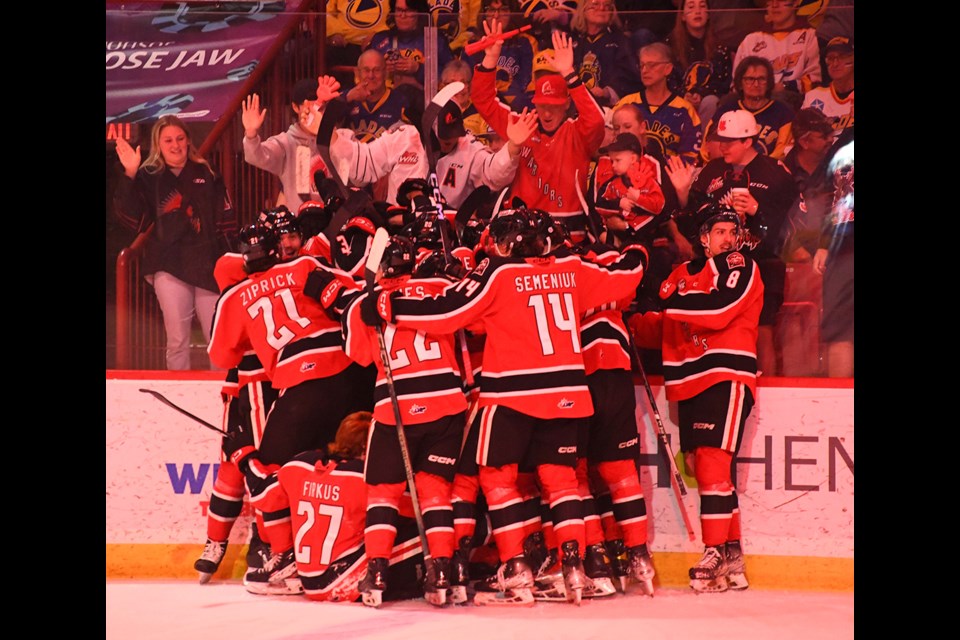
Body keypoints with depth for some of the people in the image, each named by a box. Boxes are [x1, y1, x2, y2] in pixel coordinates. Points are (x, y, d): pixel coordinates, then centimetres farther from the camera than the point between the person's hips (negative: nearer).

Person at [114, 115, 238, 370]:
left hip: (208, 265, 2)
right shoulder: (148, 177, 6)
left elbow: (226, 219, 11)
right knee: (177, 340, -2)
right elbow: (131, 217, -7)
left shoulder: (206, 174, 11)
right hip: (169, 268, -2)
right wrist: (129, 176, -16)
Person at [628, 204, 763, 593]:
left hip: (727, 376, -7)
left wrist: (671, 302, -20)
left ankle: (715, 554, -15)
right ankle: (733, 557, 13)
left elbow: (720, 309, -18)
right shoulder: (682, 275, 17)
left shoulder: (741, 268, -1)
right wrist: (630, 321, 4)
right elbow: (662, 330, 19)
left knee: (712, 464, -16)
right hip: (691, 382, 7)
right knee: (698, 466, 6)